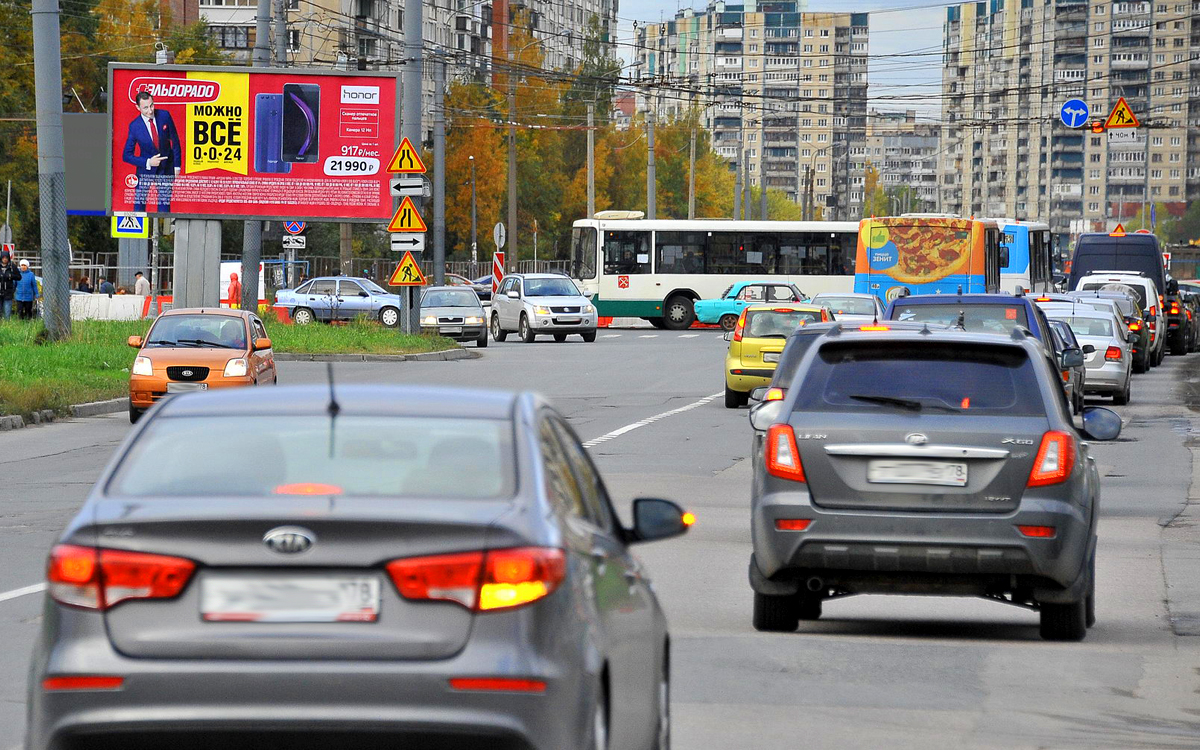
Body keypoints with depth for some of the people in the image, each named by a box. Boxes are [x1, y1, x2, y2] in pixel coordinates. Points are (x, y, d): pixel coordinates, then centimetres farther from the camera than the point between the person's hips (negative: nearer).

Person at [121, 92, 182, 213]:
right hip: (145, 169, -1)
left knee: (164, 207, 1)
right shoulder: (134, 126, -14)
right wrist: (148, 162, -20)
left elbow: (175, 141, 2)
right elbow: (126, 156, -9)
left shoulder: (164, 116, -10)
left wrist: (177, 165, 0)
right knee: (139, 207, -1)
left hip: (166, 169, 1)